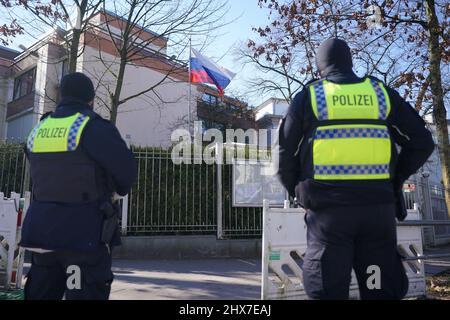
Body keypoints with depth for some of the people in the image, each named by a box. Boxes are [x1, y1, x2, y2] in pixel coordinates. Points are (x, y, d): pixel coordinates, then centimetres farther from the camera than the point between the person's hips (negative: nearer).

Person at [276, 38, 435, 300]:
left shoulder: (308, 96, 5)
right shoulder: (381, 92, 11)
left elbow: (285, 155, 2)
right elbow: (422, 143, 10)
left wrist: (299, 192, 15)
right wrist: (396, 179, 17)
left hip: (329, 207, -2)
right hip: (378, 205, 3)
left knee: (330, 291, 5)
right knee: (382, 291, 13)